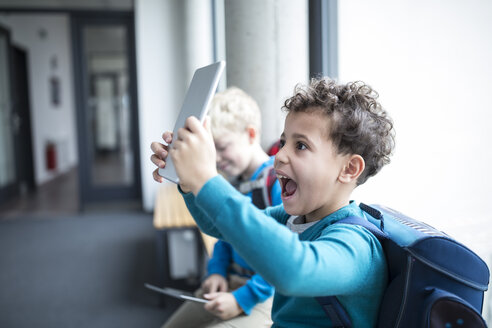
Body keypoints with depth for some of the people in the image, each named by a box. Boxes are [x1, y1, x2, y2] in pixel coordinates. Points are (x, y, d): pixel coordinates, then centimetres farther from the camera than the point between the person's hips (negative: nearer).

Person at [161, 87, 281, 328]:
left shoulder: (278, 182, -19)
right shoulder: (233, 182, 6)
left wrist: (242, 300, -21)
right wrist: (216, 271, 2)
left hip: (265, 296, -8)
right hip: (230, 284, 8)